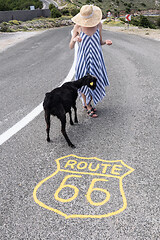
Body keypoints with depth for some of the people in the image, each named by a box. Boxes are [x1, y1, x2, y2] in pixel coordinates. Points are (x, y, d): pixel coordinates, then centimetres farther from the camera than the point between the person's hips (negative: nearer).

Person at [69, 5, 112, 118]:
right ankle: (89, 108, 27)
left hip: (96, 58, 3)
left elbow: (100, 42, 10)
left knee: (95, 83, 10)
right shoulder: (78, 26, -9)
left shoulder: (98, 25, -2)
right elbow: (71, 47, -6)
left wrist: (106, 42, -12)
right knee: (85, 83, 4)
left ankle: (87, 103, 37)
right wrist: (74, 39, -28)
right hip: (83, 59, -3)